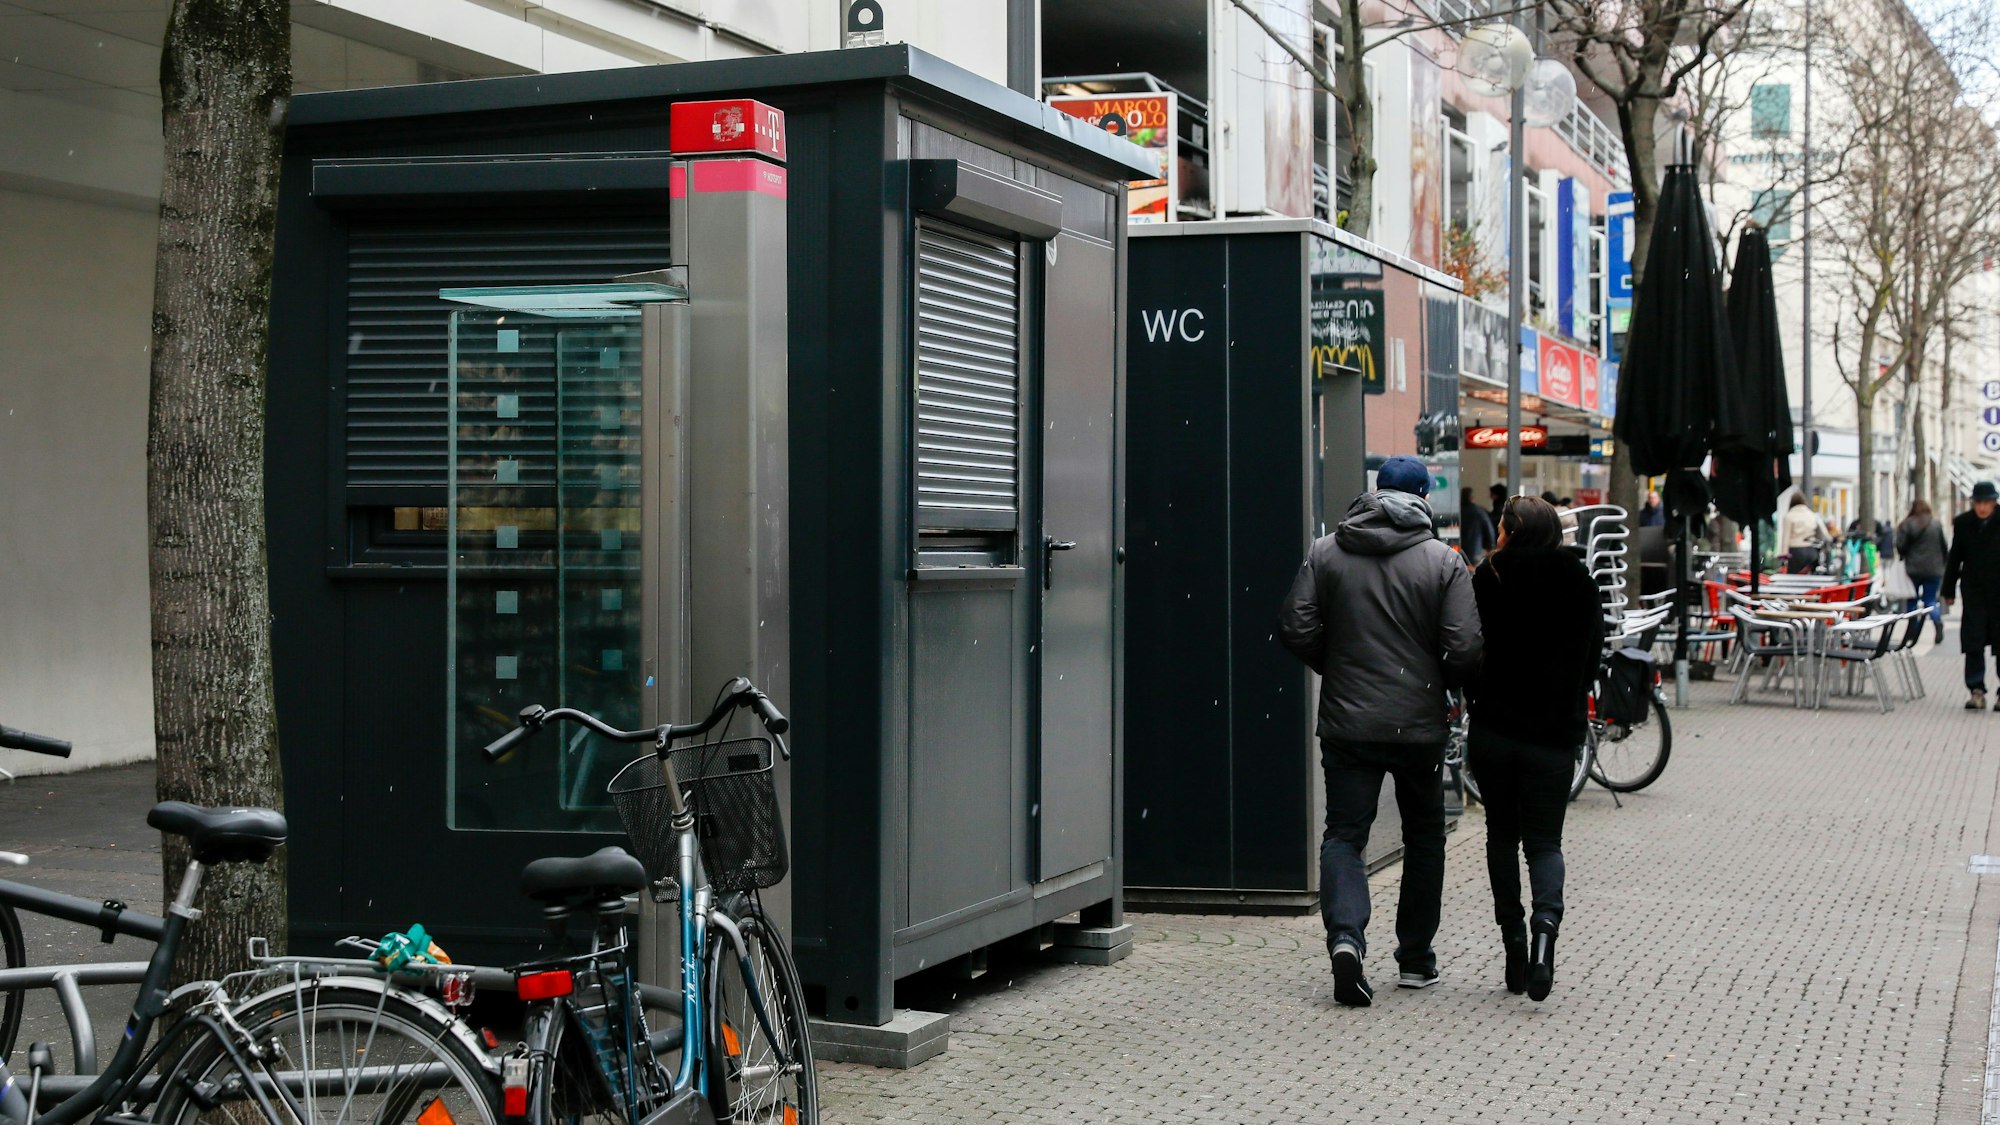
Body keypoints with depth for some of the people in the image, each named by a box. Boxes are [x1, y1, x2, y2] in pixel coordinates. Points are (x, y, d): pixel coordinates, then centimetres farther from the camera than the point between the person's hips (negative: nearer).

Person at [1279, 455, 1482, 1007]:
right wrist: (1439, 682, 10)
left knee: (1344, 835, 5)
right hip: (1419, 724, 0)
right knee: (1424, 837, 16)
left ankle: (1345, 936, -19)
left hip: (1347, 724, 1)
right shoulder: (1444, 562, -6)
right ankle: (1415, 958, 21)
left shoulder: (1326, 552, -1)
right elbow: (1465, 651, -12)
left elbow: (1295, 628, -4)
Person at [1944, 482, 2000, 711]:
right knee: (1973, 643, -1)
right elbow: (1954, 558, 8)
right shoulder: (1963, 523, 2)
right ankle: (1977, 691, 2)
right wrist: (1949, 591, 9)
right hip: (1975, 592, 2)